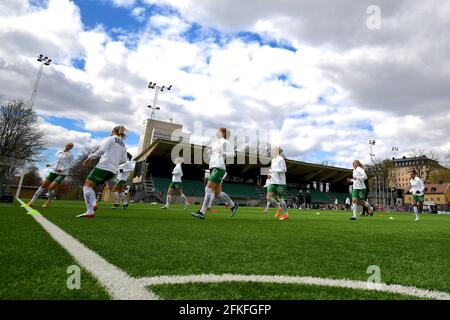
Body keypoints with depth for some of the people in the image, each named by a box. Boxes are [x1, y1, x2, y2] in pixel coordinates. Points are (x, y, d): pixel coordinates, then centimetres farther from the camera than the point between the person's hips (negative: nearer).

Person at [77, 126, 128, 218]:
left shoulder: (110, 139, 5)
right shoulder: (123, 145, 22)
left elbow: (101, 150, -10)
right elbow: (124, 160, 13)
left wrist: (90, 158, -5)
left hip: (103, 166, -7)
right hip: (113, 171, 7)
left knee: (87, 186, -7)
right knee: (90, 186, 16)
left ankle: (90, 211, -22)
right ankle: (93, 203, -8)